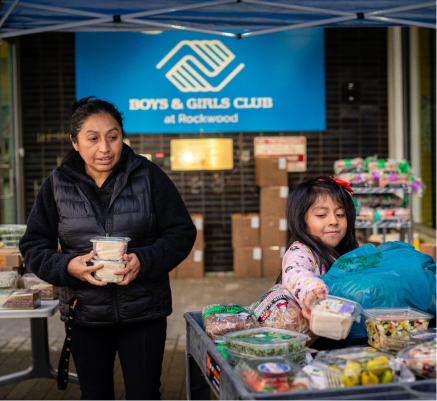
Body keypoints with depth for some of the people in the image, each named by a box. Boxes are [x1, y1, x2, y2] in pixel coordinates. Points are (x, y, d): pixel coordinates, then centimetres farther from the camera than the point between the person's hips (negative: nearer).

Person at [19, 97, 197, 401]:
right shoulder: (57, 185, 1)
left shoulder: (148, 176, -4)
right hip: (84, 315, 2)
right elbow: (34, 245, 4)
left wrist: (145, 261, -19)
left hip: (143, 313, -2)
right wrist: (68, 267, -17)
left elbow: (182, 232, -2)